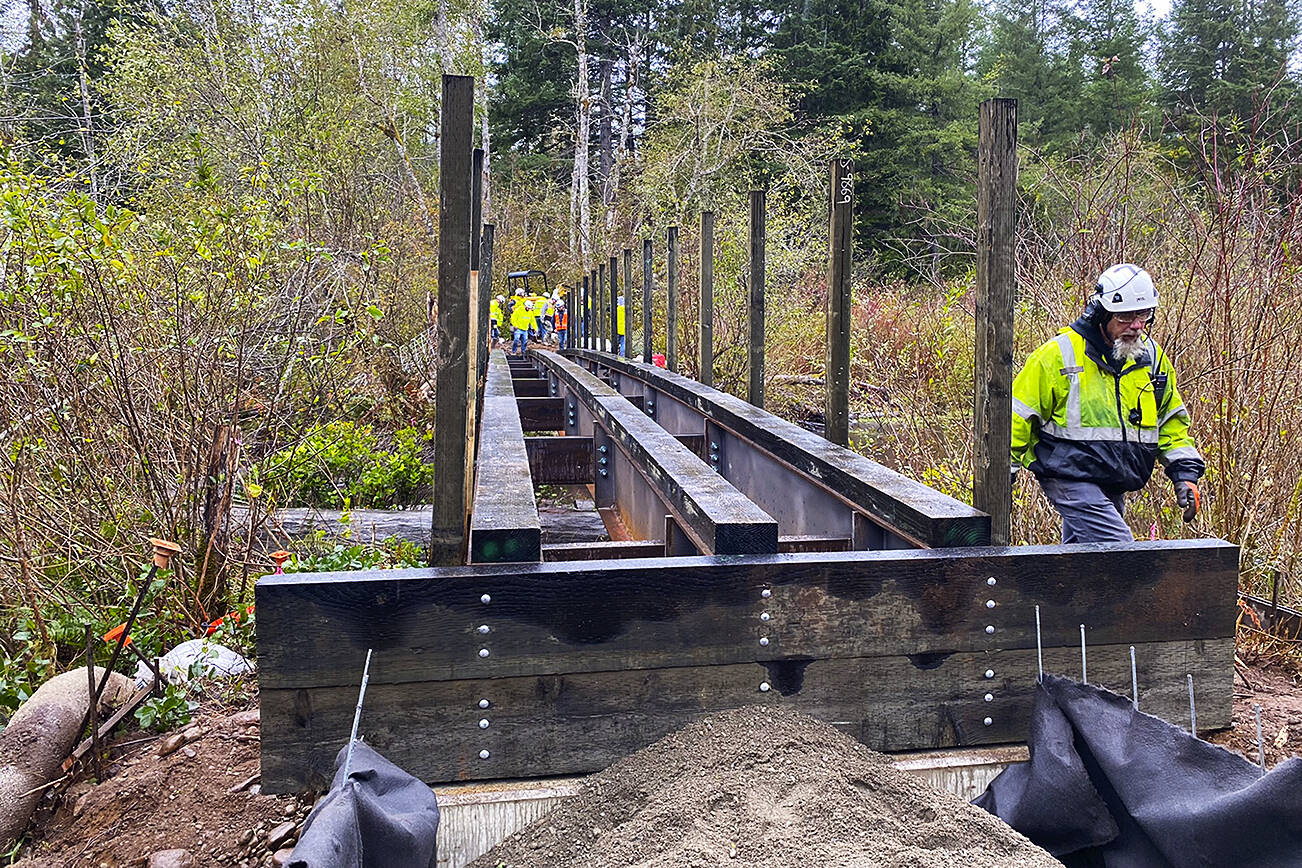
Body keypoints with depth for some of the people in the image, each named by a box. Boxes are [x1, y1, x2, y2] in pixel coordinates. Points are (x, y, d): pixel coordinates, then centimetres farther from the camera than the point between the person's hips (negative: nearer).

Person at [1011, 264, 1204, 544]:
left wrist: (1185, 475, 9)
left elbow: (1171, 421, 19)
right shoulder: (1060, 354, -11)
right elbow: (1018, 416, -6)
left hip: (1113, 487, 7)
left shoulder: (1153, 359, 8)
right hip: (1069, 478, -7)